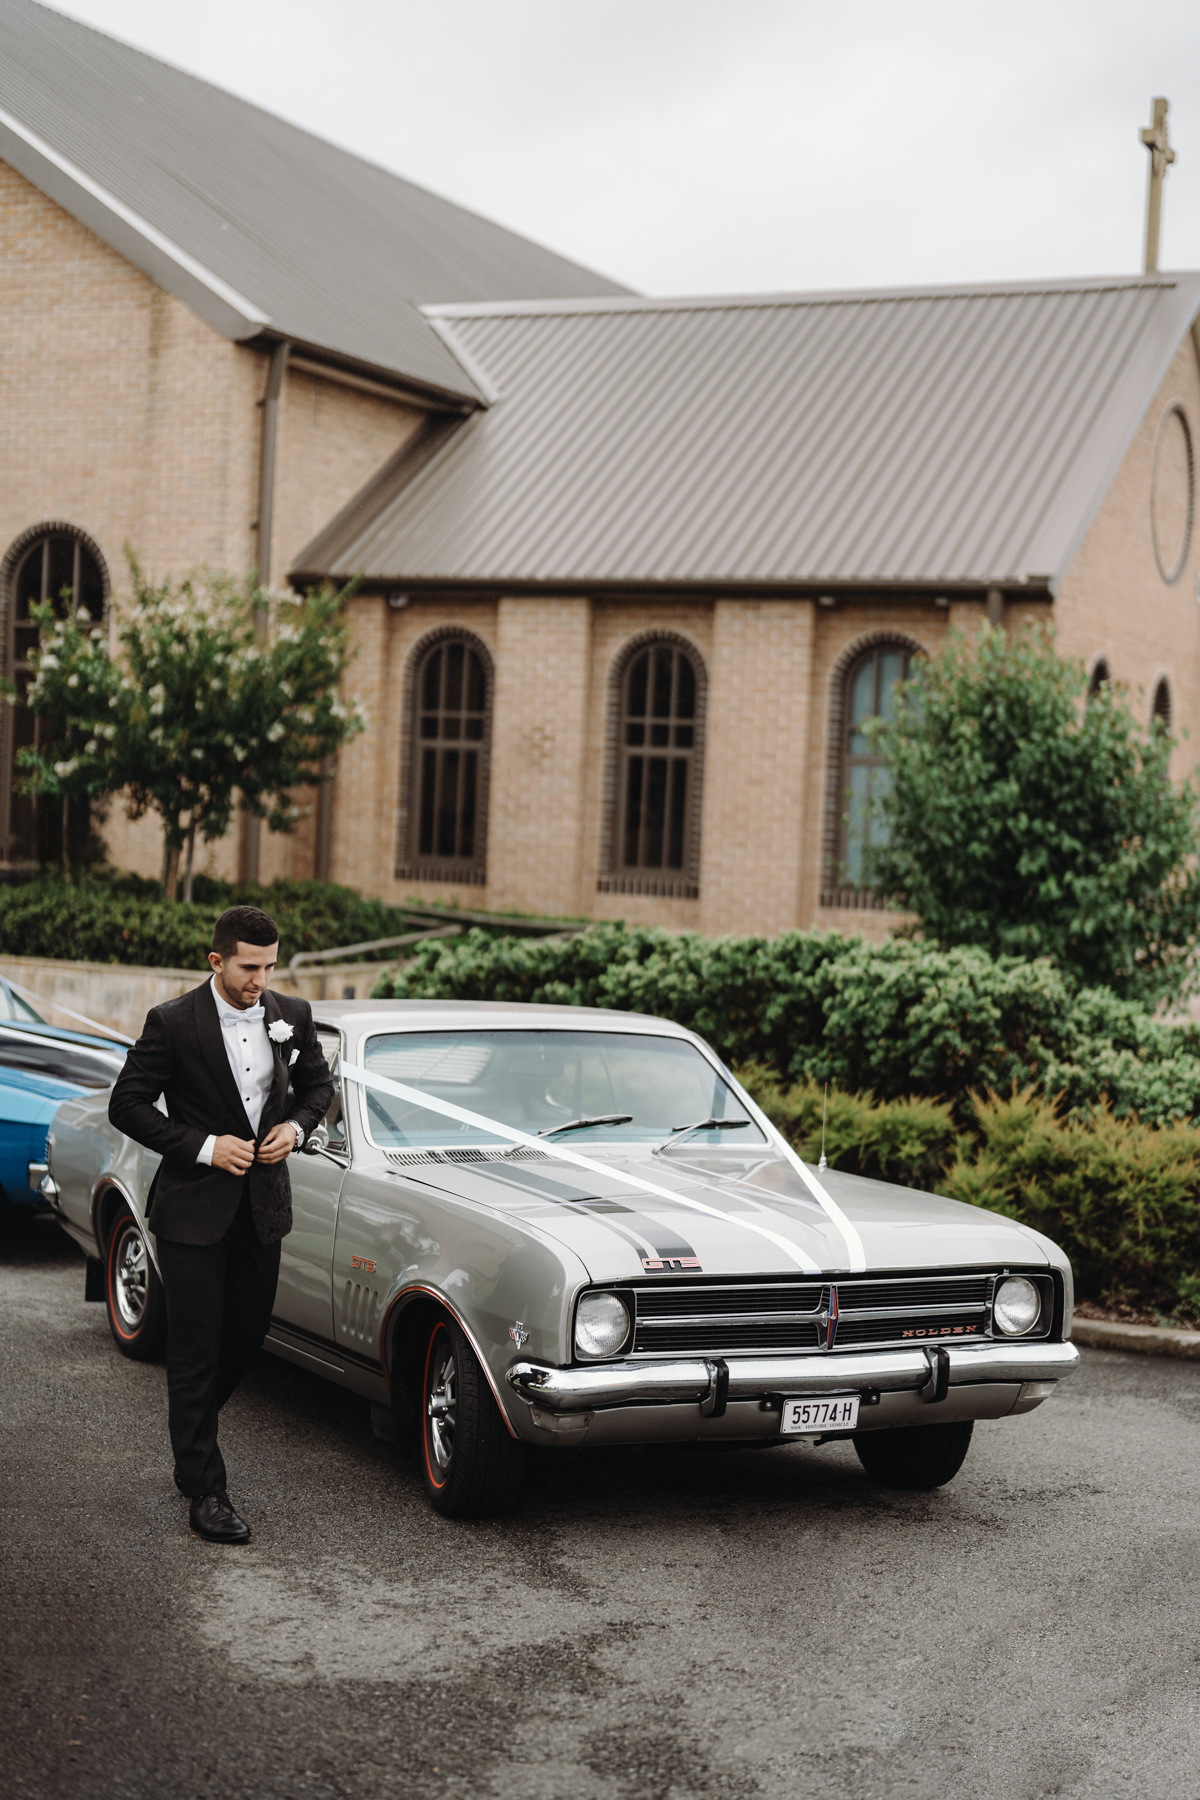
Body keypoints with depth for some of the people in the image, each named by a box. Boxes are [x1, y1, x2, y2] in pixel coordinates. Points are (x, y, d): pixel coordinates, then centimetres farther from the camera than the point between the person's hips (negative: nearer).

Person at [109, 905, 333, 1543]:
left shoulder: (292, 1015, 1)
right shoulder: (172, 1022, -12)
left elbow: (318, 1083, 16)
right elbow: (127, 1105, -9)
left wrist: (297, 1127, -5)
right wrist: (204, 1147, -17)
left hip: (264, 1204, 5)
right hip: (194, 1209, -5)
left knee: (245, 1337, 14)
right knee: (196, 1352, 0)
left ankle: (189, 1437, 39)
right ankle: (205, 1490, 7)